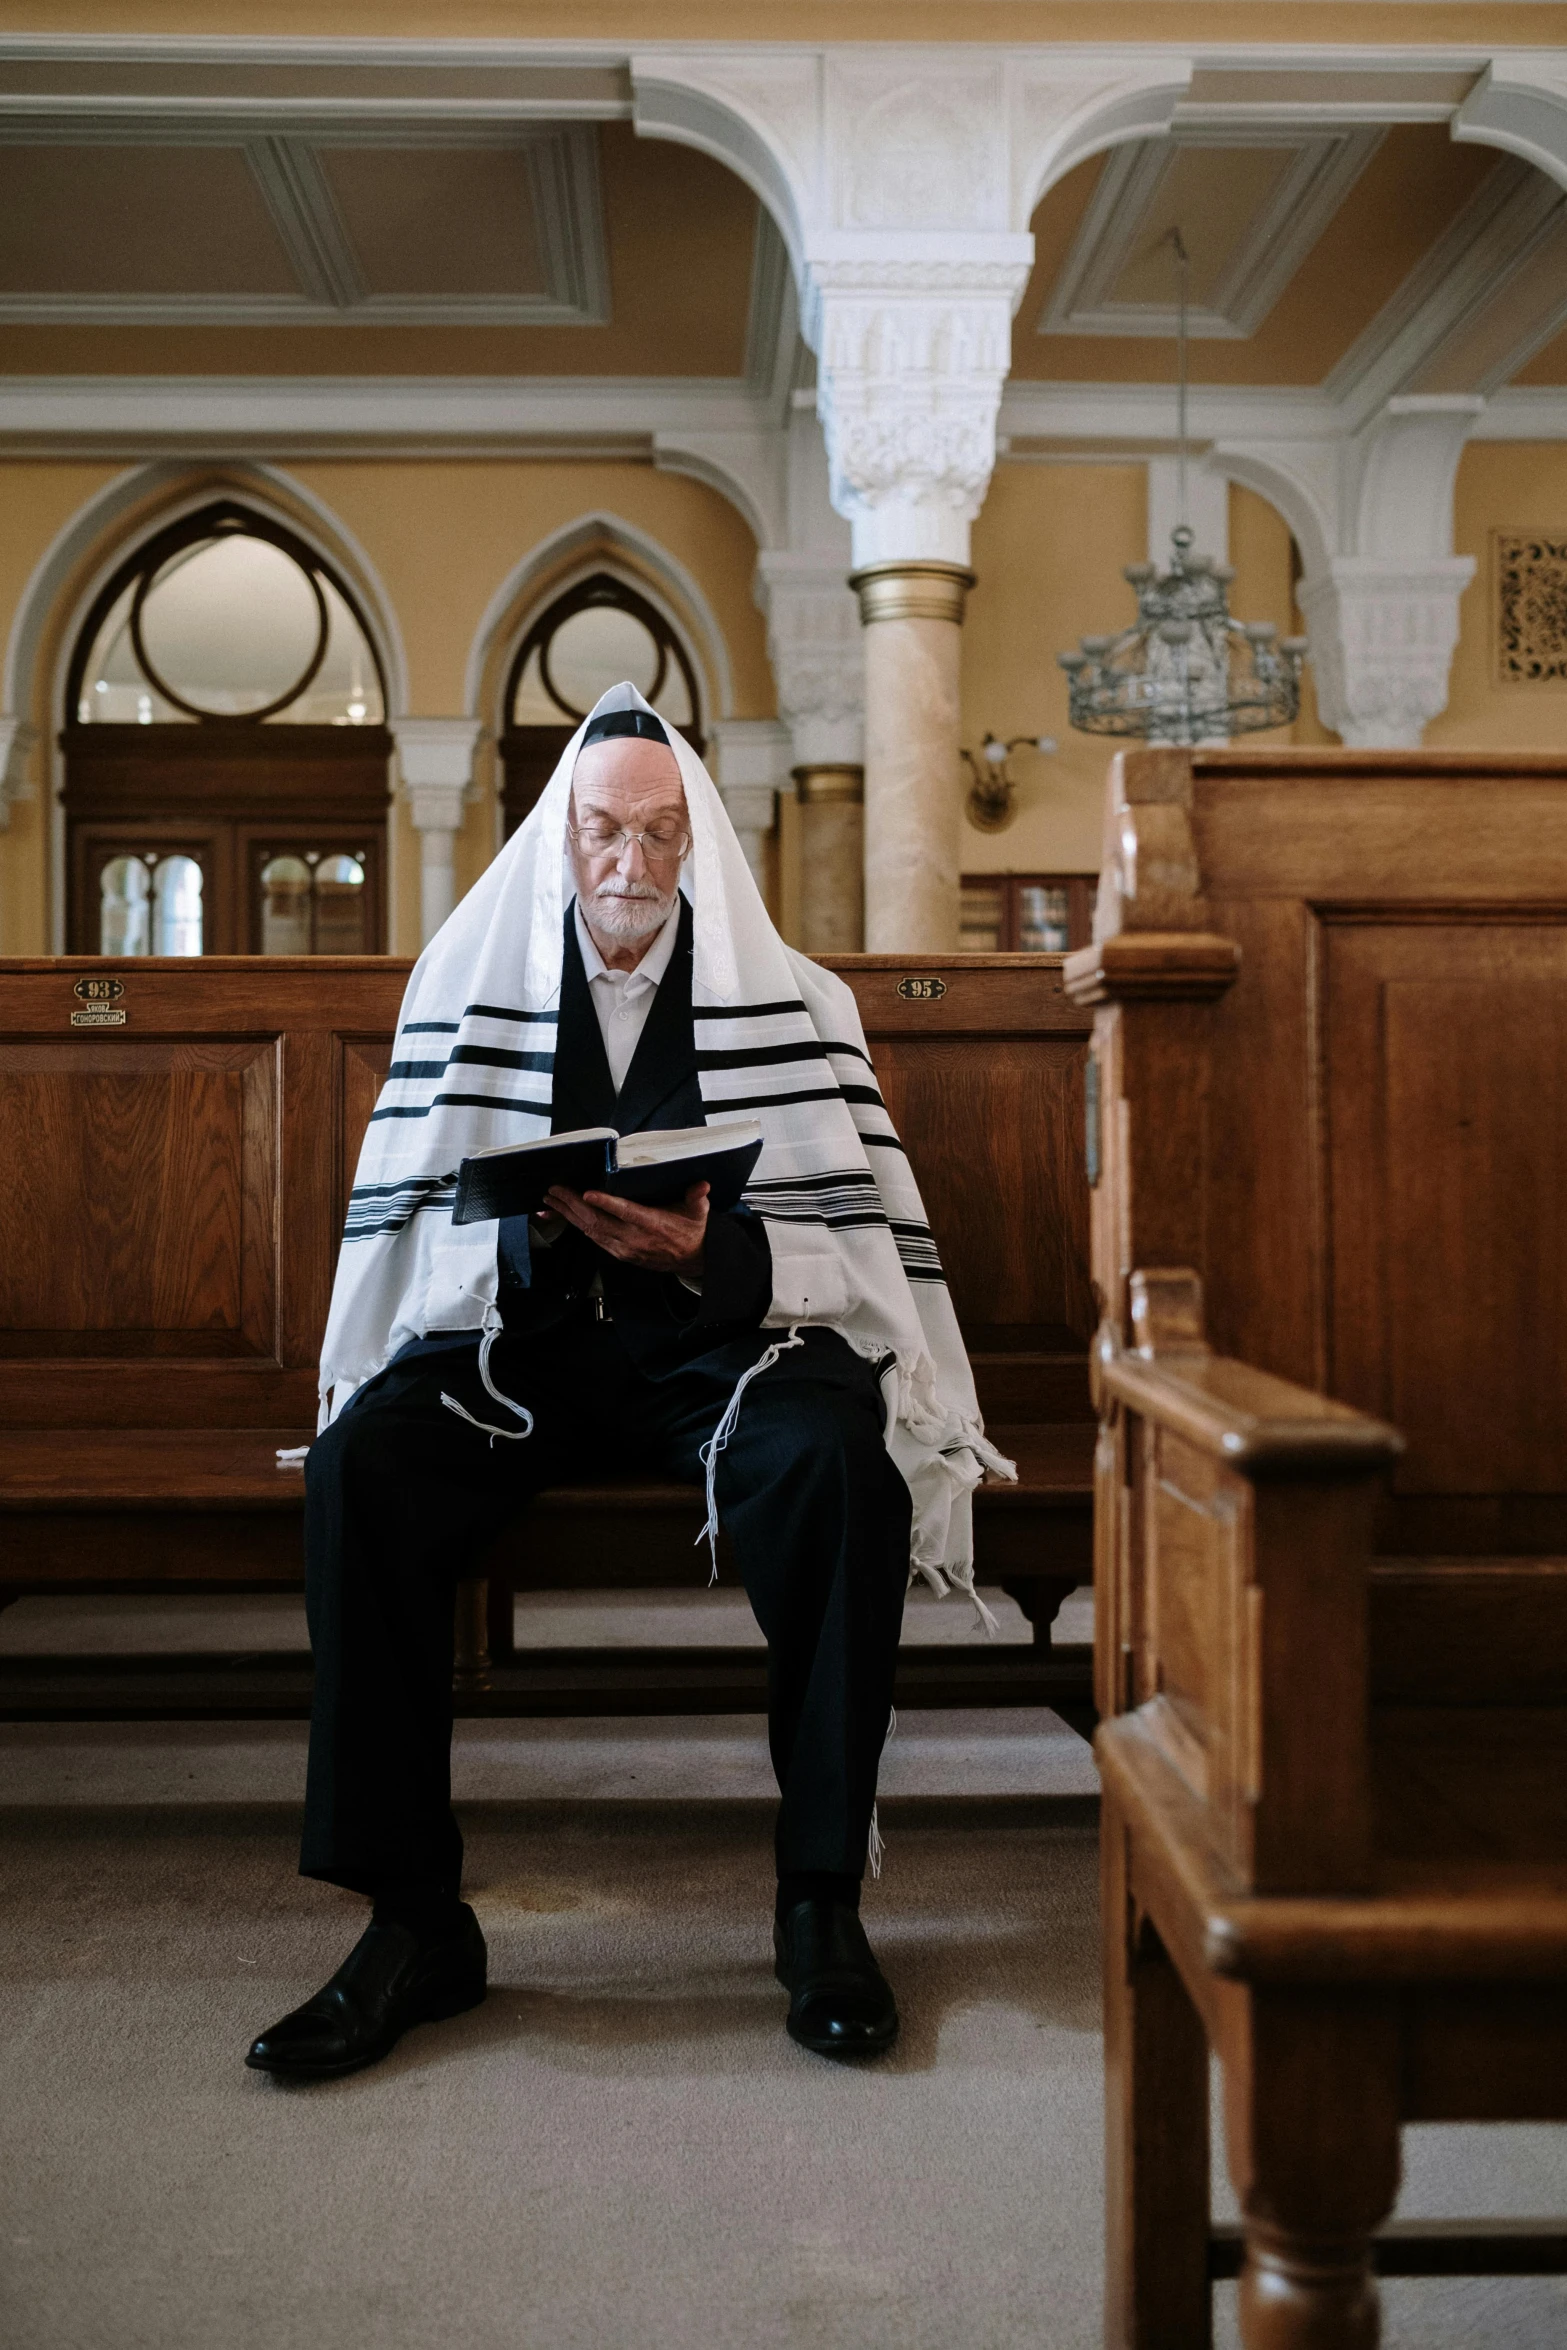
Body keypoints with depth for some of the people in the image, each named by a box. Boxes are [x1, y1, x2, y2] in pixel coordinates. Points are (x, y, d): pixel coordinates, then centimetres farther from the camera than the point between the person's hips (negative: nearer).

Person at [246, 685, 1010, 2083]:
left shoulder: (793, 1002, 6)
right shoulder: (468, 987, 9)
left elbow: (861, 1248, -1)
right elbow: (411, 1235, 2)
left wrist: (712, 1253, -20)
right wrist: (529, 1233, -19)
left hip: (722, 1336, -1)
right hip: (513, 1343, 1)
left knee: (838, 1461, -33)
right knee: (359, 1464, -28)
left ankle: (822, 1898, -18)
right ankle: (414, 1918, -18)